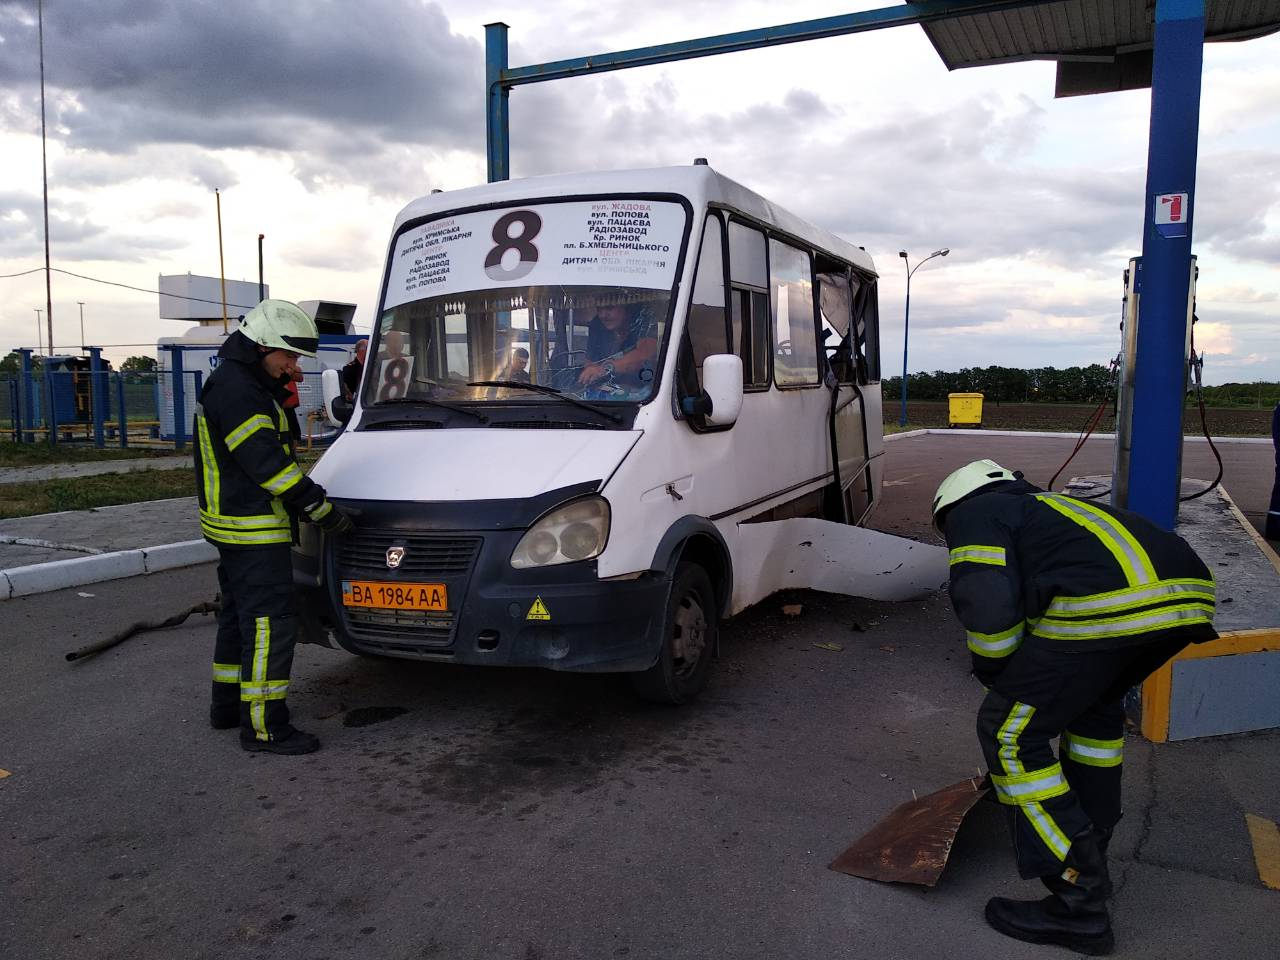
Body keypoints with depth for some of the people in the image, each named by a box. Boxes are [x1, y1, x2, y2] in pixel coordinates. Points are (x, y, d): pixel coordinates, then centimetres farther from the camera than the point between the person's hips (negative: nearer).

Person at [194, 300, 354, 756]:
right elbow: (267, 462, -24)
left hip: (234, 526, 11)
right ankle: (263, 726, -2)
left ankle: (228, 705, 33)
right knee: (270, 624, -8)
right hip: (254, 531, -11)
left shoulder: (239, 382, 16)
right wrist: (322, 509, -20)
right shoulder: (237, 390, -19)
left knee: (239, 615, 20)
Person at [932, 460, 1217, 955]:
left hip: (1107, 607, -9)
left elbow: (989, 608, -4)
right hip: (1189, 594, 9)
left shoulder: (973, 516, 14)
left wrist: (994, 676, 15)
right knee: (1095, 704, 33)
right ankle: (1089, 852, 44)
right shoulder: (1042, 505, 38)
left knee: (1008, 731, 6)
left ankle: (1077, 904, 13)